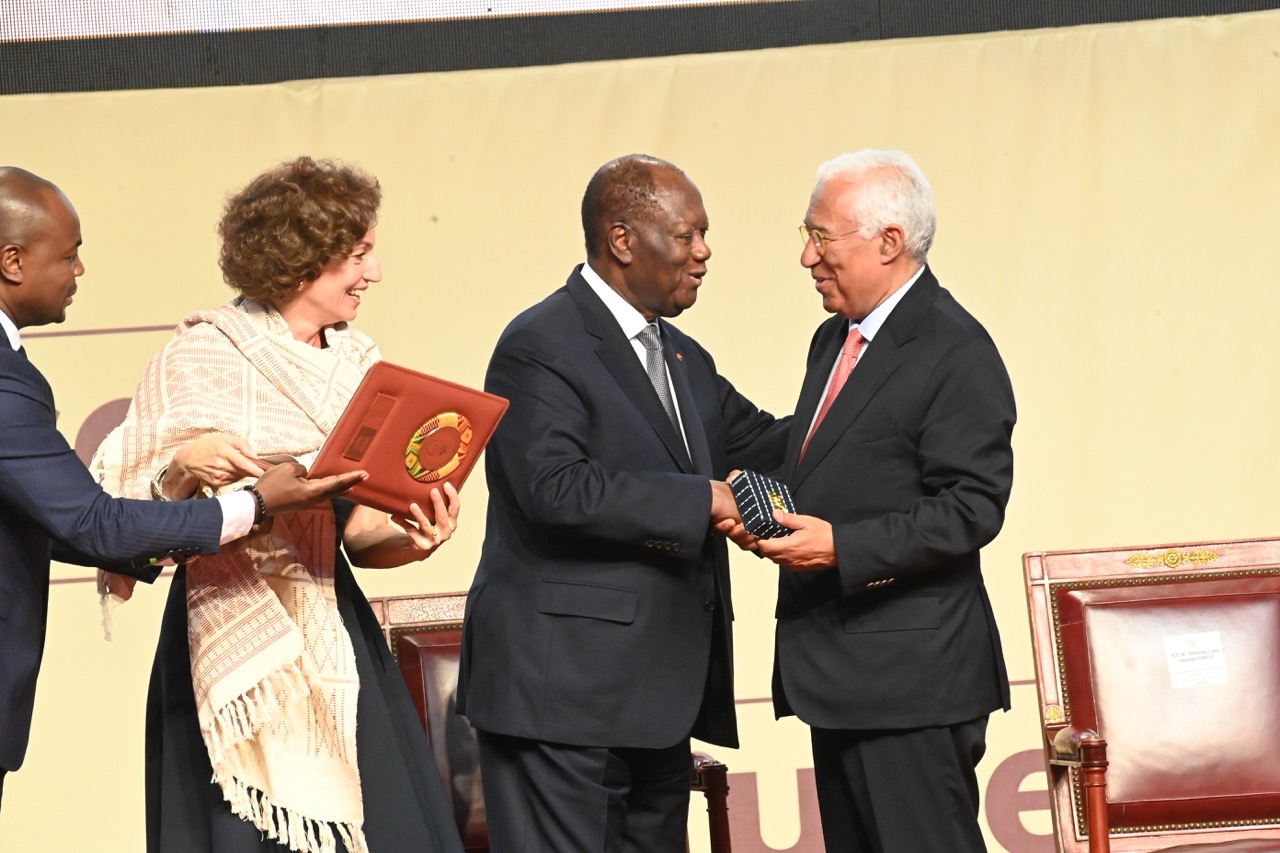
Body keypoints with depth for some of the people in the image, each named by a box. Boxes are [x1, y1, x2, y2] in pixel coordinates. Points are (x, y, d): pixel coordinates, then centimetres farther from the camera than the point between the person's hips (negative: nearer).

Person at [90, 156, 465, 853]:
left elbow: (360, 531, 11)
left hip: (335, 639, 5)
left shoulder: (357, 364, 11)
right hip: (235, 645, -5)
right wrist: (184, 464, -25)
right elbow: (130, 504, -6)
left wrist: (410, 537, -9)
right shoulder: (202, 354, -4)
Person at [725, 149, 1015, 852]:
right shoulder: (833, 339, 17)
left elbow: (972, 508, -18)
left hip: (912, 675, -9)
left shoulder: (956, 352, -12)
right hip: (836, 671, 9)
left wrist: (841, 546, -24)